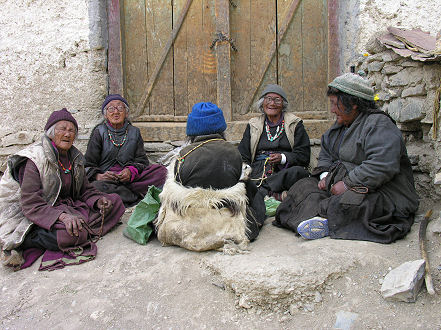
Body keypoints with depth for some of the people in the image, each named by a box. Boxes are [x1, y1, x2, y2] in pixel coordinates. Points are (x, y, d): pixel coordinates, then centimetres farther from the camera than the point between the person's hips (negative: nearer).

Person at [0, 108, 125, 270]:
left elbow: (85, 190, 14)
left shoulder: (74, 157, 10)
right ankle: (19, 242, -16)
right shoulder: (35, 159, -13)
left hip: (69, 208, 8)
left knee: (115, 201, -3)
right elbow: (30, 204, -21)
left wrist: (98, 200, -10)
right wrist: (62, 216, -35)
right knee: (76, 234, -36)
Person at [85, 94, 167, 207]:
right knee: (96, 186, -38)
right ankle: (138, 197, -27)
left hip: (130, 177, 2)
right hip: (106, 178, -2)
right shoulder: (99, 132, 7)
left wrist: (131, 171, -14)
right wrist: (98, 176, -19)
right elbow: (88, 164, 3)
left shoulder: (134, 132, 15)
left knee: (161, 171, -20)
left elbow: (141, 160, 9)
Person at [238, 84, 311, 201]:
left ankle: (261, 189, -33)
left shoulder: (295, 124, 16)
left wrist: (283, 158, -12)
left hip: (285, 171, -1)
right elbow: (243, 157, 16)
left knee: (298, 171, -37)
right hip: (259, 170, 1)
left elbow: (304, 155, 7)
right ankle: (275, 194, -37)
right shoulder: (253, 125, 22)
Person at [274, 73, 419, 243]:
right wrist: (325, 175, 1)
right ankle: (319, 217, -31)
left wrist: (347, 184, -24)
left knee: (347, 202, -40)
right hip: (341, 185, 9)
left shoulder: (379, 124, -13)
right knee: (303, 185, -7)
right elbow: (325, 154, 22)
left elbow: (382, 167, -27)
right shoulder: (340, 126, 17)